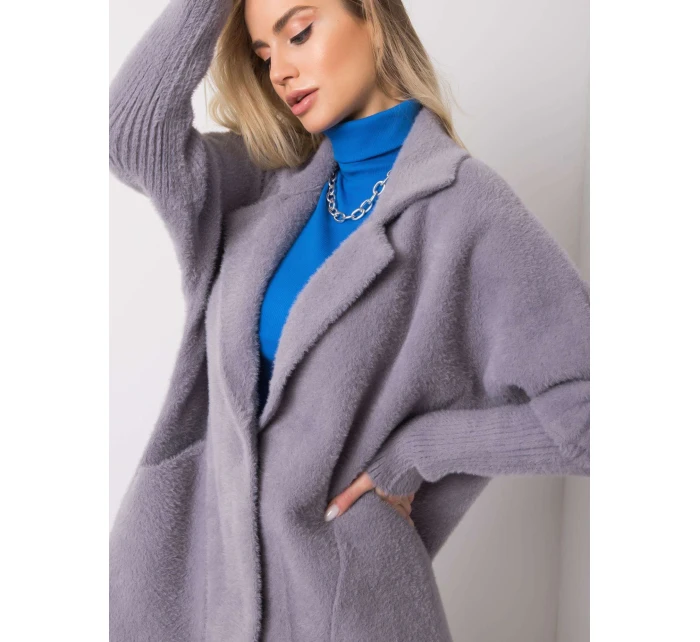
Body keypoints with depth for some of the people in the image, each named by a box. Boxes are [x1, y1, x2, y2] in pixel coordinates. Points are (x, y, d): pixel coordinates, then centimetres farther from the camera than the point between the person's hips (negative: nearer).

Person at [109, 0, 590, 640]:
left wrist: (413, 451, -14)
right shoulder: (273, 182, 4)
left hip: (334, 583, -5)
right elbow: (131, 131, -11)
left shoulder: (466, 205, -13)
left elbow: (589, 410, -15)